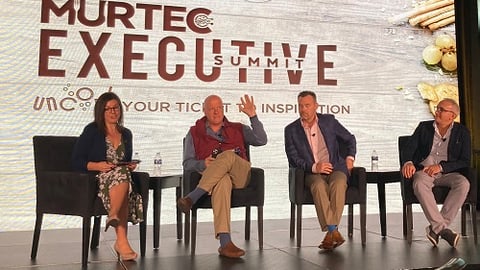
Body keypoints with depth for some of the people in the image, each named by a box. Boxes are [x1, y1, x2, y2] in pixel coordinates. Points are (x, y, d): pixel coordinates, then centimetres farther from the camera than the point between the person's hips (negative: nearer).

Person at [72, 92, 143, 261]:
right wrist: (98, 166, -18)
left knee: (124, 172, -33)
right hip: (94, 179, -4)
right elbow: (77, 161, -2)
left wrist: (131, 165, 2)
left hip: (121, 176, 4)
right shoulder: (92, 130, 4)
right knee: (121, 175, -35)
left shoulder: (126, 134, 18)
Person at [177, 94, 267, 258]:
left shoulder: (237, 129, 25)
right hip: (210, 176, -1)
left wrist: (253, 116, 1)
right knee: (222, 182, -41)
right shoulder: (194, 133, 22)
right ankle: (225, 242, -53)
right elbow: (187, 163, 14)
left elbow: (261, 140, 10)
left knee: (228, 155, -35)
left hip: (240, 175, 2)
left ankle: (192, 197, -40)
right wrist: (203, 164, -9)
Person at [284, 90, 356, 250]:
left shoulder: (329, 120, 10)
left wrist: (350, 158, 7)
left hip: (335, 168, 1)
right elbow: (293, 159, -1)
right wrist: (314, 167, -16)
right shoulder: (291, 130, 6)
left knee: (338, 183, -34)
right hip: (311, 173, -1)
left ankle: (330, 232, -35)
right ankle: (333, 231, -37)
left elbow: (350, 139, 23)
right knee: (319, 186, -35)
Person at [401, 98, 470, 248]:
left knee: (463, 184, -32)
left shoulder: (462, 132, 9)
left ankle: (436, 228, -28)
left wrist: (441, 166, -15)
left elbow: (465, 162, 1)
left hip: (447, 173, 1)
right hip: (424, 170, 0)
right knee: (420, 184, -35)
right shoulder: (424, 127, 13)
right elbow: (408, 149, 5)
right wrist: (408, 162, -19)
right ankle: (442, 229, -34)